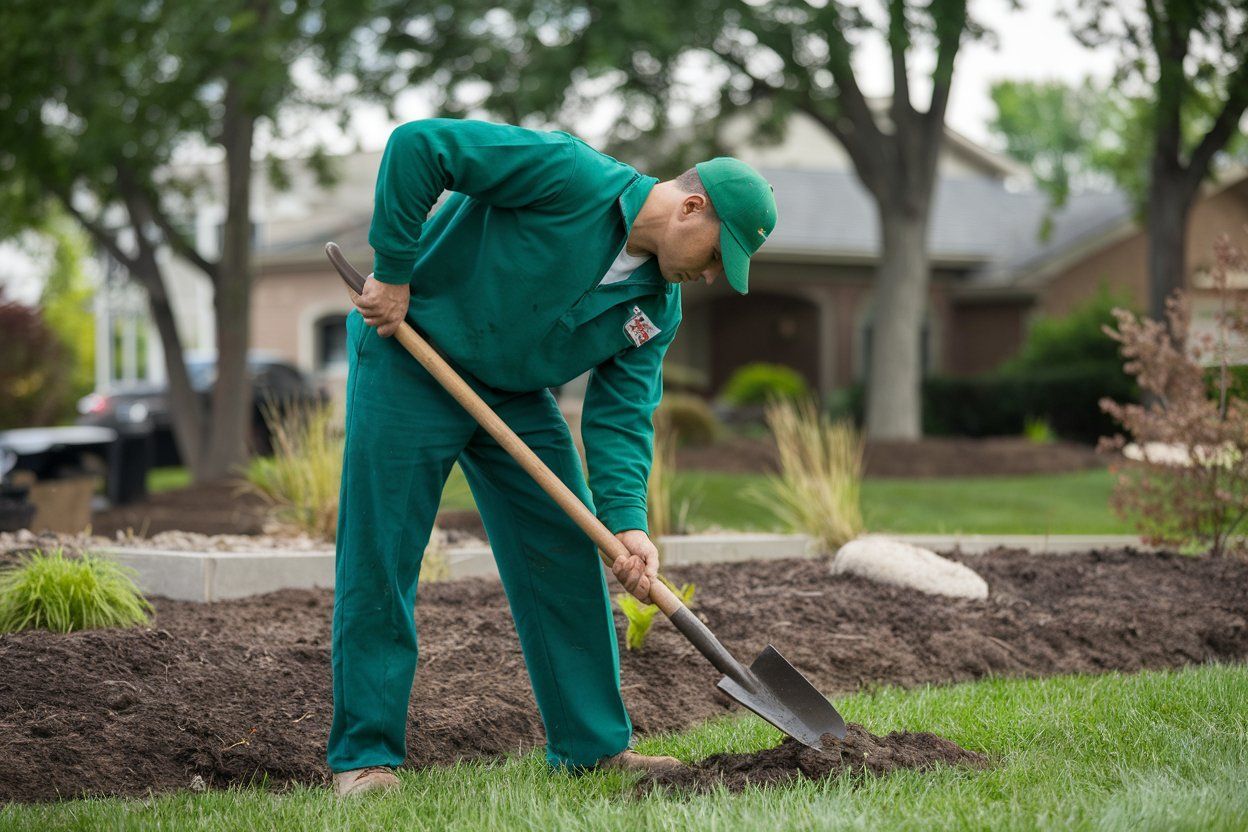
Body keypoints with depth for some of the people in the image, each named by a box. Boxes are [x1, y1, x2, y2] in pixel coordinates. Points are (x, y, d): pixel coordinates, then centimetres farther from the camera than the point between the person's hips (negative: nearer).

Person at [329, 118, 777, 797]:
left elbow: (620, 419, -5)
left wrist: (626, 523, -20)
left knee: (567, 557, 5)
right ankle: (364, 754, 4)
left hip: (517, 396, 7)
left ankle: (593, 744, 16)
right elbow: (418, 145, -26)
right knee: (379, 562, -6)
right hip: (407, 363, -7)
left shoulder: (657, 309, -1)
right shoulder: (568, 175, -23)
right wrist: (393, 273, -24)